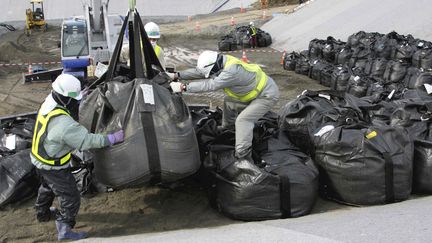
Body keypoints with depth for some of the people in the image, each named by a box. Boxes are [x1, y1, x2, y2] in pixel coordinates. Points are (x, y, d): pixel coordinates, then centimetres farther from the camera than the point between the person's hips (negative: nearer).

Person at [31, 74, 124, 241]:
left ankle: (42, 213, 57)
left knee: (48, 186, 34)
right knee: (71, 198, 7)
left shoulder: (49, 102, -10)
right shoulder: (63, 123, -37)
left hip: (39, 158, 9)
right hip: (53, 167, -9)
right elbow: (86, 140, -32)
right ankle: (65, 230, 21)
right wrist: (113, 138, -25)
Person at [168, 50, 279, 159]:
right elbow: (198, 72, 0)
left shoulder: (232, 71, -35)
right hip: (256, 90, 10)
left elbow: (210, 85, -37)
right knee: (229, 101, 20)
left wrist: (183, 87, -36)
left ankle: (243, 158, -17)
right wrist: (176, 75, -6)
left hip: (268, 95, -10)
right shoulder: (222, 62, -6)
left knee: (243, 120, -19)